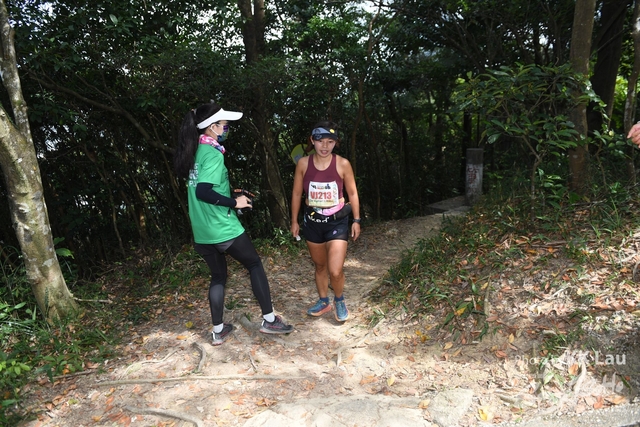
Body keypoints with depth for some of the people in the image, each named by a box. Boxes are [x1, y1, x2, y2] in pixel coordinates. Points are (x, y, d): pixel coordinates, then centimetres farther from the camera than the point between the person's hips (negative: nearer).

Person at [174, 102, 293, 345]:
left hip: (202, 232, 8)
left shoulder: (197, 152, 11)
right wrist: (234, 202, -17)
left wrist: (230, 198, 16)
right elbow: (203, 191, -28)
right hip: (223, 229, -8)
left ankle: (218, 331, 24)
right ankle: (269, 320, 15)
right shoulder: (213, 154, -16)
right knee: (255, 264, 9)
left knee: (218, 276, 18)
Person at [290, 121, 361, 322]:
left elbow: (352, 193, -1)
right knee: (320, 266, 18)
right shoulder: (303, 163, -8)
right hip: (312, 221, 3)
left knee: (335, 271, -10)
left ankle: (339, 300, 22)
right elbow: (297, 193, 3)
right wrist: (294, 221, 7)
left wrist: (356, 220, 1)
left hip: (337, 222, -2)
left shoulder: (343, 164, -12)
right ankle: (323, 302, 40)